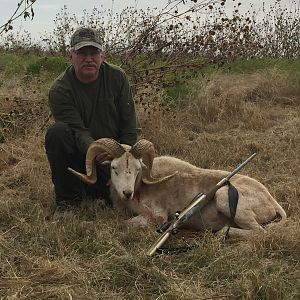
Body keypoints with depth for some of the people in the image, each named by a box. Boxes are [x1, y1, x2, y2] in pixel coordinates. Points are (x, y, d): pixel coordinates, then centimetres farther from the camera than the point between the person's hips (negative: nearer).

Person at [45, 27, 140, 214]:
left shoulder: (117, 77, -5)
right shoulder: (59, 90, -15)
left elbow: (130, 125, -4)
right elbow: (78, 132, -24)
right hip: (78, 154, -2)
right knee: (57, 132, -31)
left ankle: (93, 188, 19)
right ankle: (68, 197, -14)